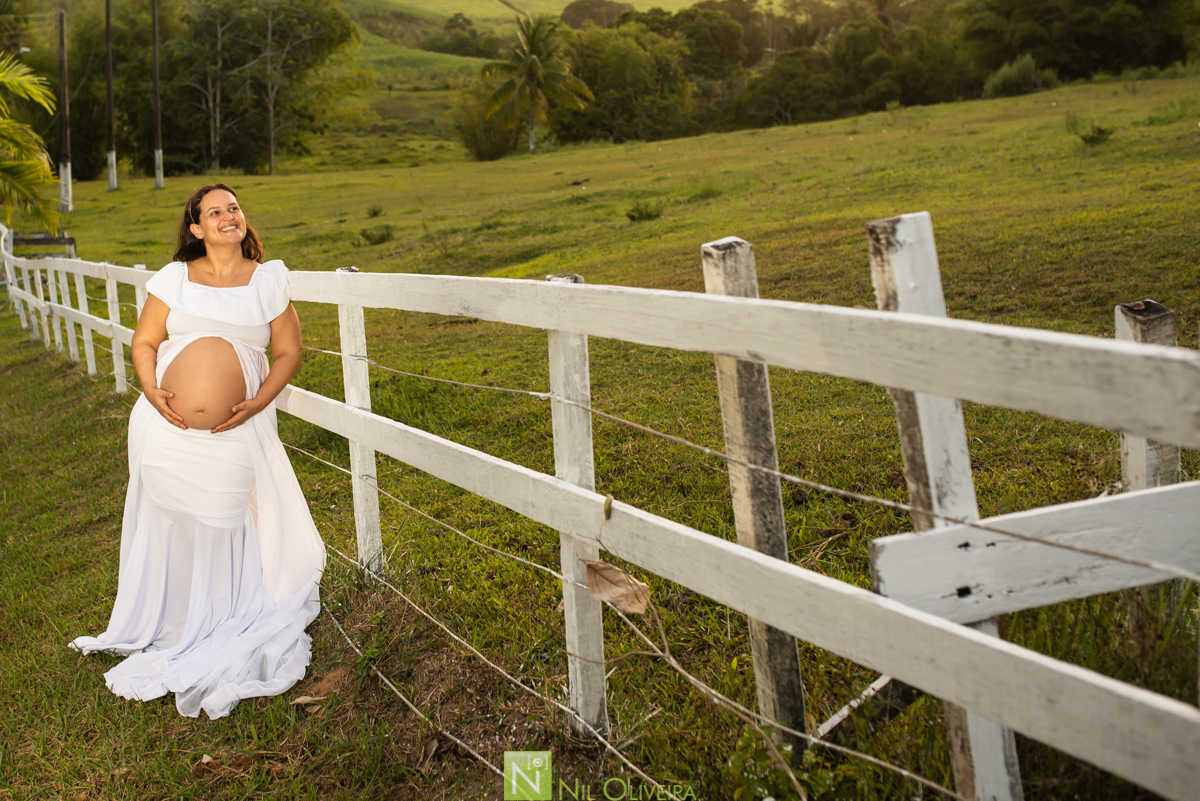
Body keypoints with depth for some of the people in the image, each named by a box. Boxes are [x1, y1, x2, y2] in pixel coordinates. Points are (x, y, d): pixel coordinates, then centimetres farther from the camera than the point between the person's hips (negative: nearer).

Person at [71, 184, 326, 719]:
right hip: (166, 431, 1)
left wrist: (257, 403, -7)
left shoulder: (268, 281, 4)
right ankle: (171, 630, 30)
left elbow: (288, 352, 6)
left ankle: (226, 631, 23)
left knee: (226, 531, 5)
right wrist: (152, 393, -8)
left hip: (234, 435, -1)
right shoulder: (174, 278, 6)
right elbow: (144, 342, 9)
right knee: (169, 529, 11)